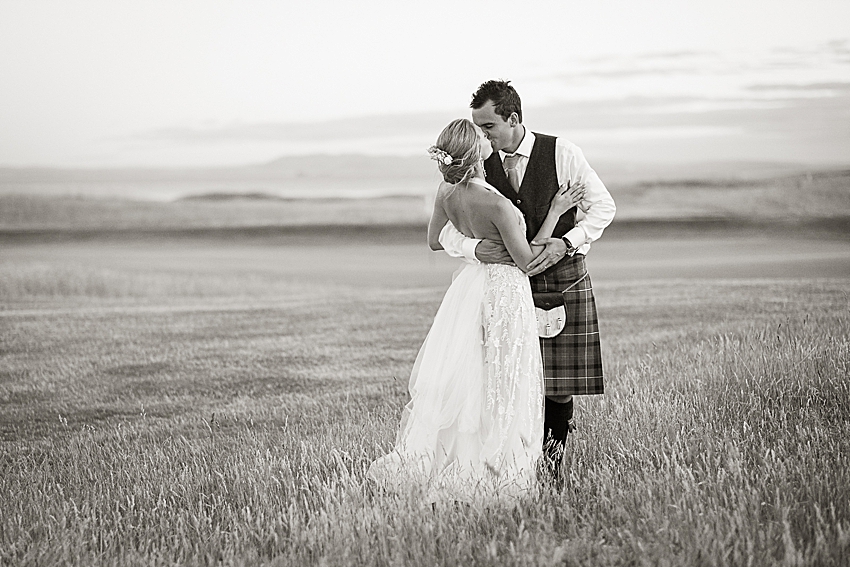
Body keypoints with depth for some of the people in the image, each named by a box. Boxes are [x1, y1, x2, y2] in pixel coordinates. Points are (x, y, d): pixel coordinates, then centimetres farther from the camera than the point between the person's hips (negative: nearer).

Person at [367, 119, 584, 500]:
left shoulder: (446, 192, -5)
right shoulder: (496, 204, -26)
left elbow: (435, 241, 12)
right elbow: (527, 260, -17)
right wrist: (555, 212, -13)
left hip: (471, 283, 7)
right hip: (504, 290, -7)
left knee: (454, 376, 13)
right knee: (497, 384, 3)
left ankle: (421, 460, 15)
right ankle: (492, 473, 11)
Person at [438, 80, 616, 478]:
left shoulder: (561, 153, -5)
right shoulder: (480, 166, 1)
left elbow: (603, 206, 0)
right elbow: (447, 231, -1)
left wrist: (566, 243, -15)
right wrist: (474, 248, -24)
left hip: (563, 276, -2)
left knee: (560, 375, -3)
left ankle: (554, 453, 21)